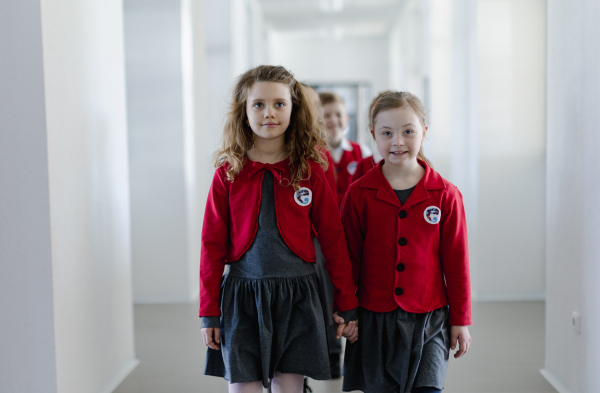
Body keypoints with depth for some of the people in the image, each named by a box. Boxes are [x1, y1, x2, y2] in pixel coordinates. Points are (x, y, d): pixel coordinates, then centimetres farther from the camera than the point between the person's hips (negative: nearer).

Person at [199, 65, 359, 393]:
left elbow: (333, 239, 3)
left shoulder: (309, 172, -1)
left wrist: (347, 304, 4)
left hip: (295, 296, 0)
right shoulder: (228, 173, -1)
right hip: (242, 295, 0)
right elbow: (213, 244, 2)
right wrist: (209, 312, 1)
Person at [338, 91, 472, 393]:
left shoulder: (445, 195, -3)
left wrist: (460, 320, 6)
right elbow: (348, 258, 4)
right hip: (374, 320, 1)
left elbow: (456, 262, 3)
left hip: (428, 320, 0)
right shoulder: (359, 194, -3)